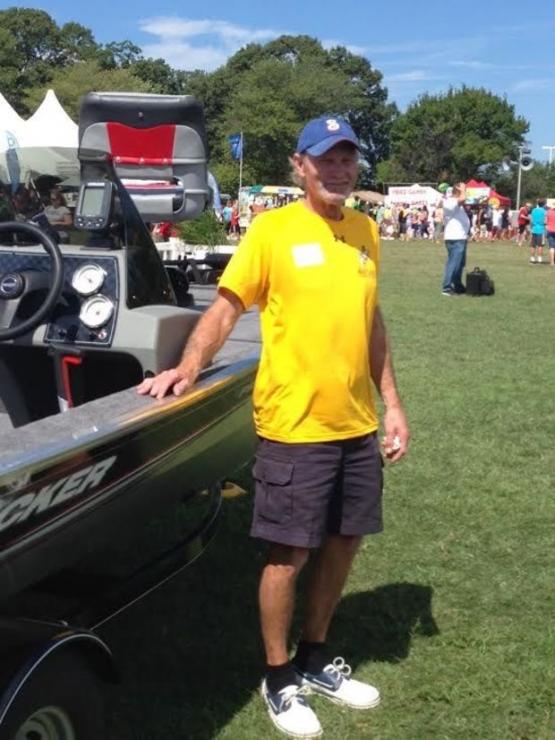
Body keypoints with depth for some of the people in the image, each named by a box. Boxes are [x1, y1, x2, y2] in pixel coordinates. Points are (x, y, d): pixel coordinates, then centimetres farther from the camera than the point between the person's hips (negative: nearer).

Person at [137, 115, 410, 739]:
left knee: (343, 543, 15)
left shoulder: (366, 231, 9)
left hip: (357, 424, 6)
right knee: (289, 553, 3)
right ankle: (278, 679, 24)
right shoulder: (272, 229, -8)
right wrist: (187, 368, -23)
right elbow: (225, 309, -8)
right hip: (295, 425, -6)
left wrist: (392, 403, 13)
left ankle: (314, 658, 35)